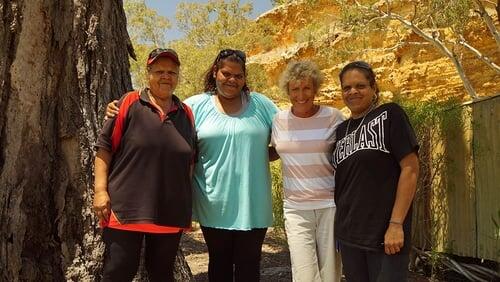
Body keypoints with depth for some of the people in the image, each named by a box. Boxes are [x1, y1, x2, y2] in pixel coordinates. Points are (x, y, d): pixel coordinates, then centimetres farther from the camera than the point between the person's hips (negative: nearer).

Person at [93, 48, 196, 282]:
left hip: (170, 213, 4)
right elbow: (104, 147, -4)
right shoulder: (129, 103, -2)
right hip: (125, 209, -3)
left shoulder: (186, 114, 9)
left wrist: (188, 207, 14)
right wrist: (101, 190, -11)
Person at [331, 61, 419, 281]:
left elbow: (410, 168, -10)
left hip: (385, 233, -5)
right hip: (348, 234, 6)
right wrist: (340, 222, 11)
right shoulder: (341, 130, 12)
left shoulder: (389, 115, -3)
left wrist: (396, 224, -14)